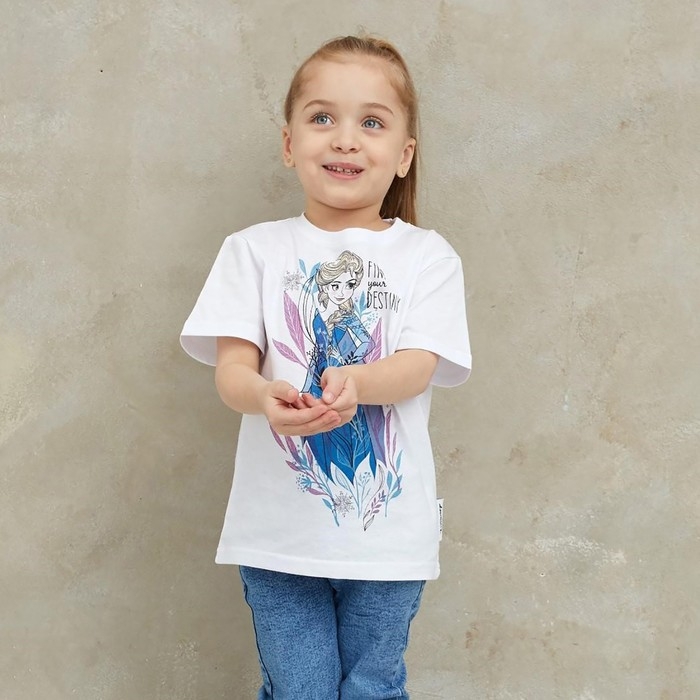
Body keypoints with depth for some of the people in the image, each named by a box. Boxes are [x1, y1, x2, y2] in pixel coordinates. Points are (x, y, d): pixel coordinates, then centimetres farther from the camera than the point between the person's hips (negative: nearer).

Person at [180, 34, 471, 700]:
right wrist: (266, 395, -30)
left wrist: (352, 382, -32)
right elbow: (232, 367, -6)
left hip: (387, 528, 0)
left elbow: (419, 366, -10)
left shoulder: (427, 257, 2)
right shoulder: (254, 249, 3)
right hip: (278, 527, 0)